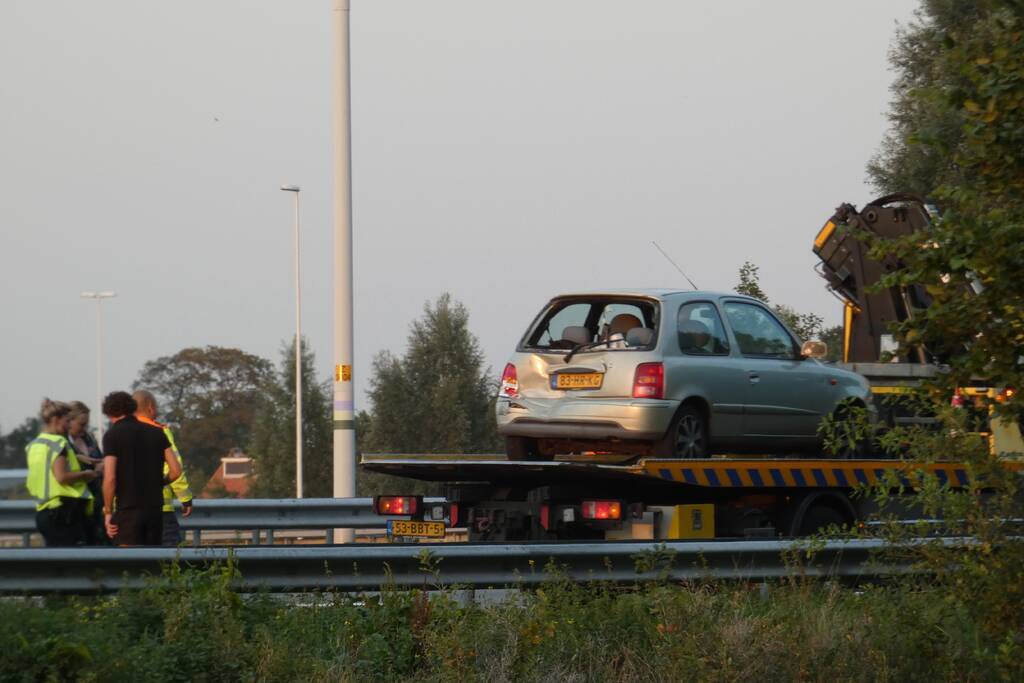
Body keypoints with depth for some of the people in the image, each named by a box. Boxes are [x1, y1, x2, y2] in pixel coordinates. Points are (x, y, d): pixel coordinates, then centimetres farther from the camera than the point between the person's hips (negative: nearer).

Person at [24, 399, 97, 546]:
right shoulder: (58, 443, -11)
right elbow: (62, 477, -22)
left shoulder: (32, 446, 15)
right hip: (64, 507, -9)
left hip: (42, 510, 9)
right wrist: (85, 474, -6)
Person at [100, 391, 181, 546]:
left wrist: (108, 512, -3)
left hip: (128, 510, -5)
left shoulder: (112, 435, -5)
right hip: (155, 508, 5)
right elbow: (176, 471, 5)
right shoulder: (156, 433, 9)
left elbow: (110, 478, -12)